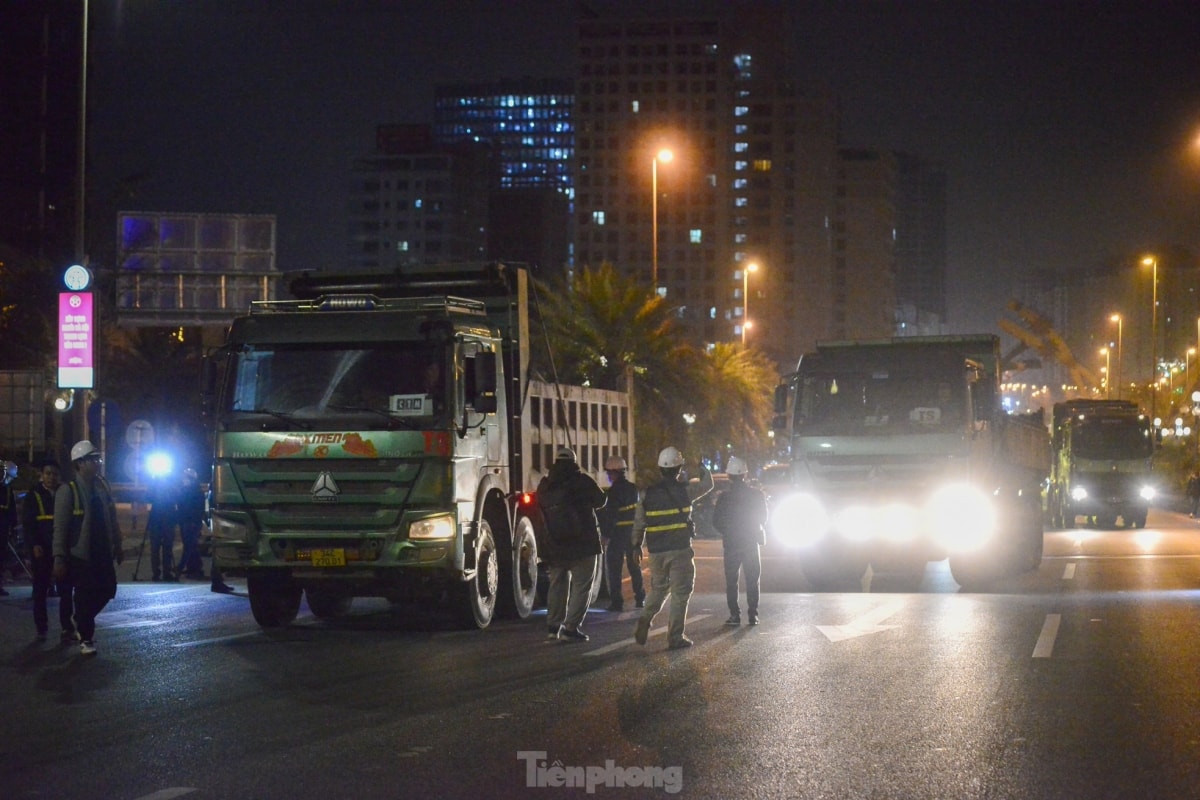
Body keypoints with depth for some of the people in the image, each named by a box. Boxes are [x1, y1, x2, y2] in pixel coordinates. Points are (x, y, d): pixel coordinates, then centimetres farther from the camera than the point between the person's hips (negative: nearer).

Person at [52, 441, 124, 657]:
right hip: (80, 554, -6)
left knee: (107, 590, 8)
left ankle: (82, 620, 33)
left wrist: (117, 546, 11)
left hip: (103, 552, 6)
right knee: (84, 597, 1)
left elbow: (112, 517, 10)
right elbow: (60, 527, -14)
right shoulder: (67, 491, -14)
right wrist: (59, 559, -15)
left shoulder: (102, 485, 4)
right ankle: (85, 639, 17)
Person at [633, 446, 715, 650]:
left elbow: (638, 524, 6)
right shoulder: (685, 491, -7)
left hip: (656, 551, 4)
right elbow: (708, 484, 12)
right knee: (680, 593, 3)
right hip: (680, 549, -4)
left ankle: (645, 620, -3)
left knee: (658, 589, 20)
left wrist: (636, 545, 20)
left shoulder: (647, 493, 2)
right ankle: (675, 637, 1)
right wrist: (702, 470, 33)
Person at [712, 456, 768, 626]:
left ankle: (734, 615, 1)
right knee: (752, 580, 7)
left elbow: (716, 522, -4)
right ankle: (752, 615, 3)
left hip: (731, 543, -1)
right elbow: (763, 518, 5)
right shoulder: (757, 495, -5)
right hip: (752, 543, 1)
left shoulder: (724, 497, -10)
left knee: (731, 581, 5)